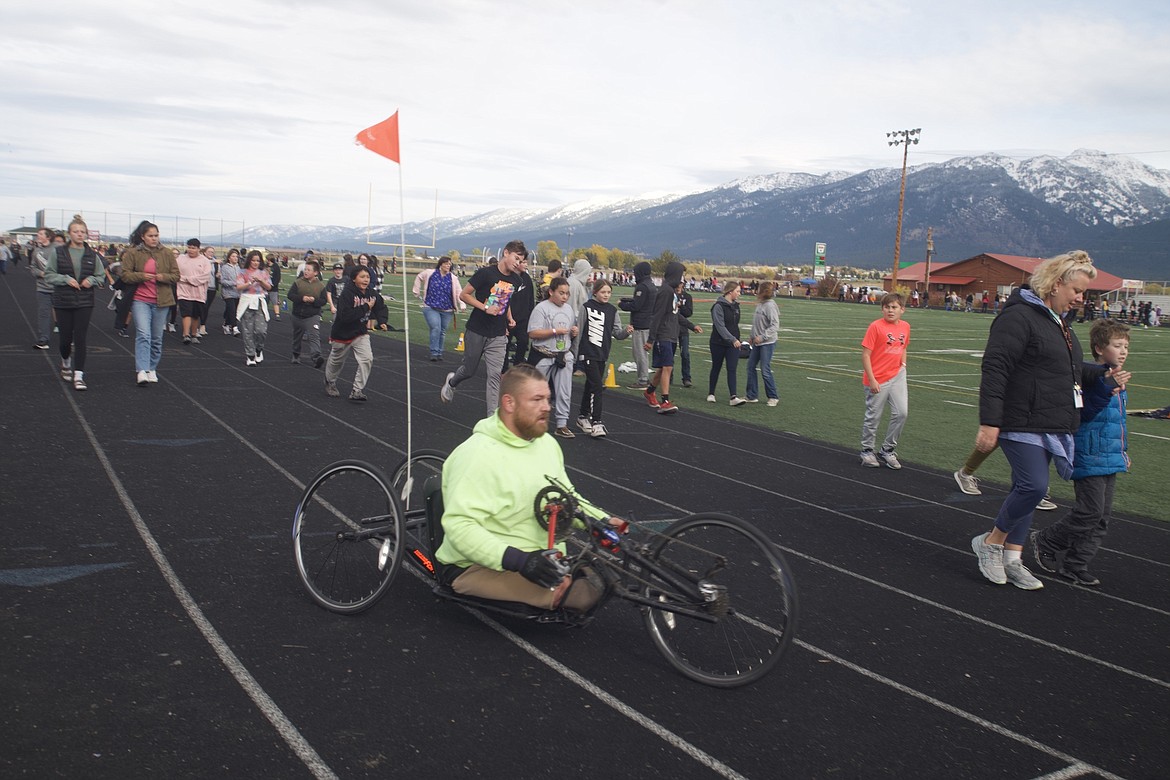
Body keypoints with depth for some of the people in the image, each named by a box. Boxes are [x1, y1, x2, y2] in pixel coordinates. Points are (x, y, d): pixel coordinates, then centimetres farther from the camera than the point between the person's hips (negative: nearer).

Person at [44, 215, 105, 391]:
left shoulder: (92, 255, 3)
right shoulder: (58, 253, -1)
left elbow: (101, 276, 11)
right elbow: (49, 274, 1)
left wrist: (91, 280, -9)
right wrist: (66, 279, -14)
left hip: (84, 303, 0)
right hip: (63, 302, 0)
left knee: (80, 338, -5)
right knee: (65, 338, 6)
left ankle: (78, 375, -4)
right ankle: (66, 361, 38)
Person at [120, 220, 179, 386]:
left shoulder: (167, 253, 6)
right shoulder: (132, 253, 1)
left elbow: (176, 275, 7)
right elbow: (125, 275, -1)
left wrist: (163, 277, -14)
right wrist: (142, 276, -18)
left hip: (161, 301, 3)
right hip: (140, 300, -3)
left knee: (157, 338, 9)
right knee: (143, 334, -16)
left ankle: (152, 369, 23)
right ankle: (142, 371, -20)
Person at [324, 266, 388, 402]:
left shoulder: (371, 293, -8)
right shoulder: (347, 293, -25)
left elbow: (381, 307, 9)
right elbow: (345, 316, -35)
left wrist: (382, 321, -10)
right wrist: (366, 307, -33)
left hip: (361, 333, 4)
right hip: (342, 334, -4)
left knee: (367, 359, -15)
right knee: (337, 361, 18)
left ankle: (357, 391, -3)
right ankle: (330, 383, 48)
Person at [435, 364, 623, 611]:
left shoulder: (547, 442, 9)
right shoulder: (478, 454, -19)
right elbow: (459, 525, -27)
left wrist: (604, 521, 1)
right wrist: (517, 560, -36)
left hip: (545, 558, 9)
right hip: (480, 566, -9)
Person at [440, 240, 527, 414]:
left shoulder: (516, 281, 4)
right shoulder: (486, 273, -13)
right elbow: (464, 295, -10)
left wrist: (509, 318, 5)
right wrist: (485, 308, -19)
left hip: (498, 335, 3)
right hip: (476, 331, -3)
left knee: (495, 375, -6)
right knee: (470, 369, 11)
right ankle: (451, 381, 46)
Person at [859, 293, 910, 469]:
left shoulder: (905, 327, 6)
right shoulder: (876, 326, -12)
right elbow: (865, 355, -12)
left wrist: (903, 365, 7)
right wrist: (871, 380, -15)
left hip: (897, 376, 5)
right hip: (877, 380, -5)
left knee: (901, 413, -1)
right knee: (873, 417, 5)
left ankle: (887, 450, 15)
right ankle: (867, 451, 23)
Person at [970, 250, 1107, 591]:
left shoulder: (1057, 322, 18)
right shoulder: (1018, 316, -13)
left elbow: (1070, 370, 31)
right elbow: (994, 369, -19)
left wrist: (1104, 373, 12)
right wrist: (989, 422, -24)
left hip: (1050, 427, 9)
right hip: (1022, 424, -9)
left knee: (1026, 489, 11)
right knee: (1034, 486, -15)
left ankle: (1012, 559, 18)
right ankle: (991, 542, 5)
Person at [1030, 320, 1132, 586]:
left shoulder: (1116, 378, 14)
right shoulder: (1092, 377, -15)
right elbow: (1084, 412, -28)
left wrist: (1122, 451, 27)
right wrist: (1107, 386, -36)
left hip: (1110, 459, 9)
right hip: (1090, 458, -9)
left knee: (1102, 516, 8)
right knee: (1090, 512, -9)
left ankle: (1075, 566, 15)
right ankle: (1045, 542, 11)